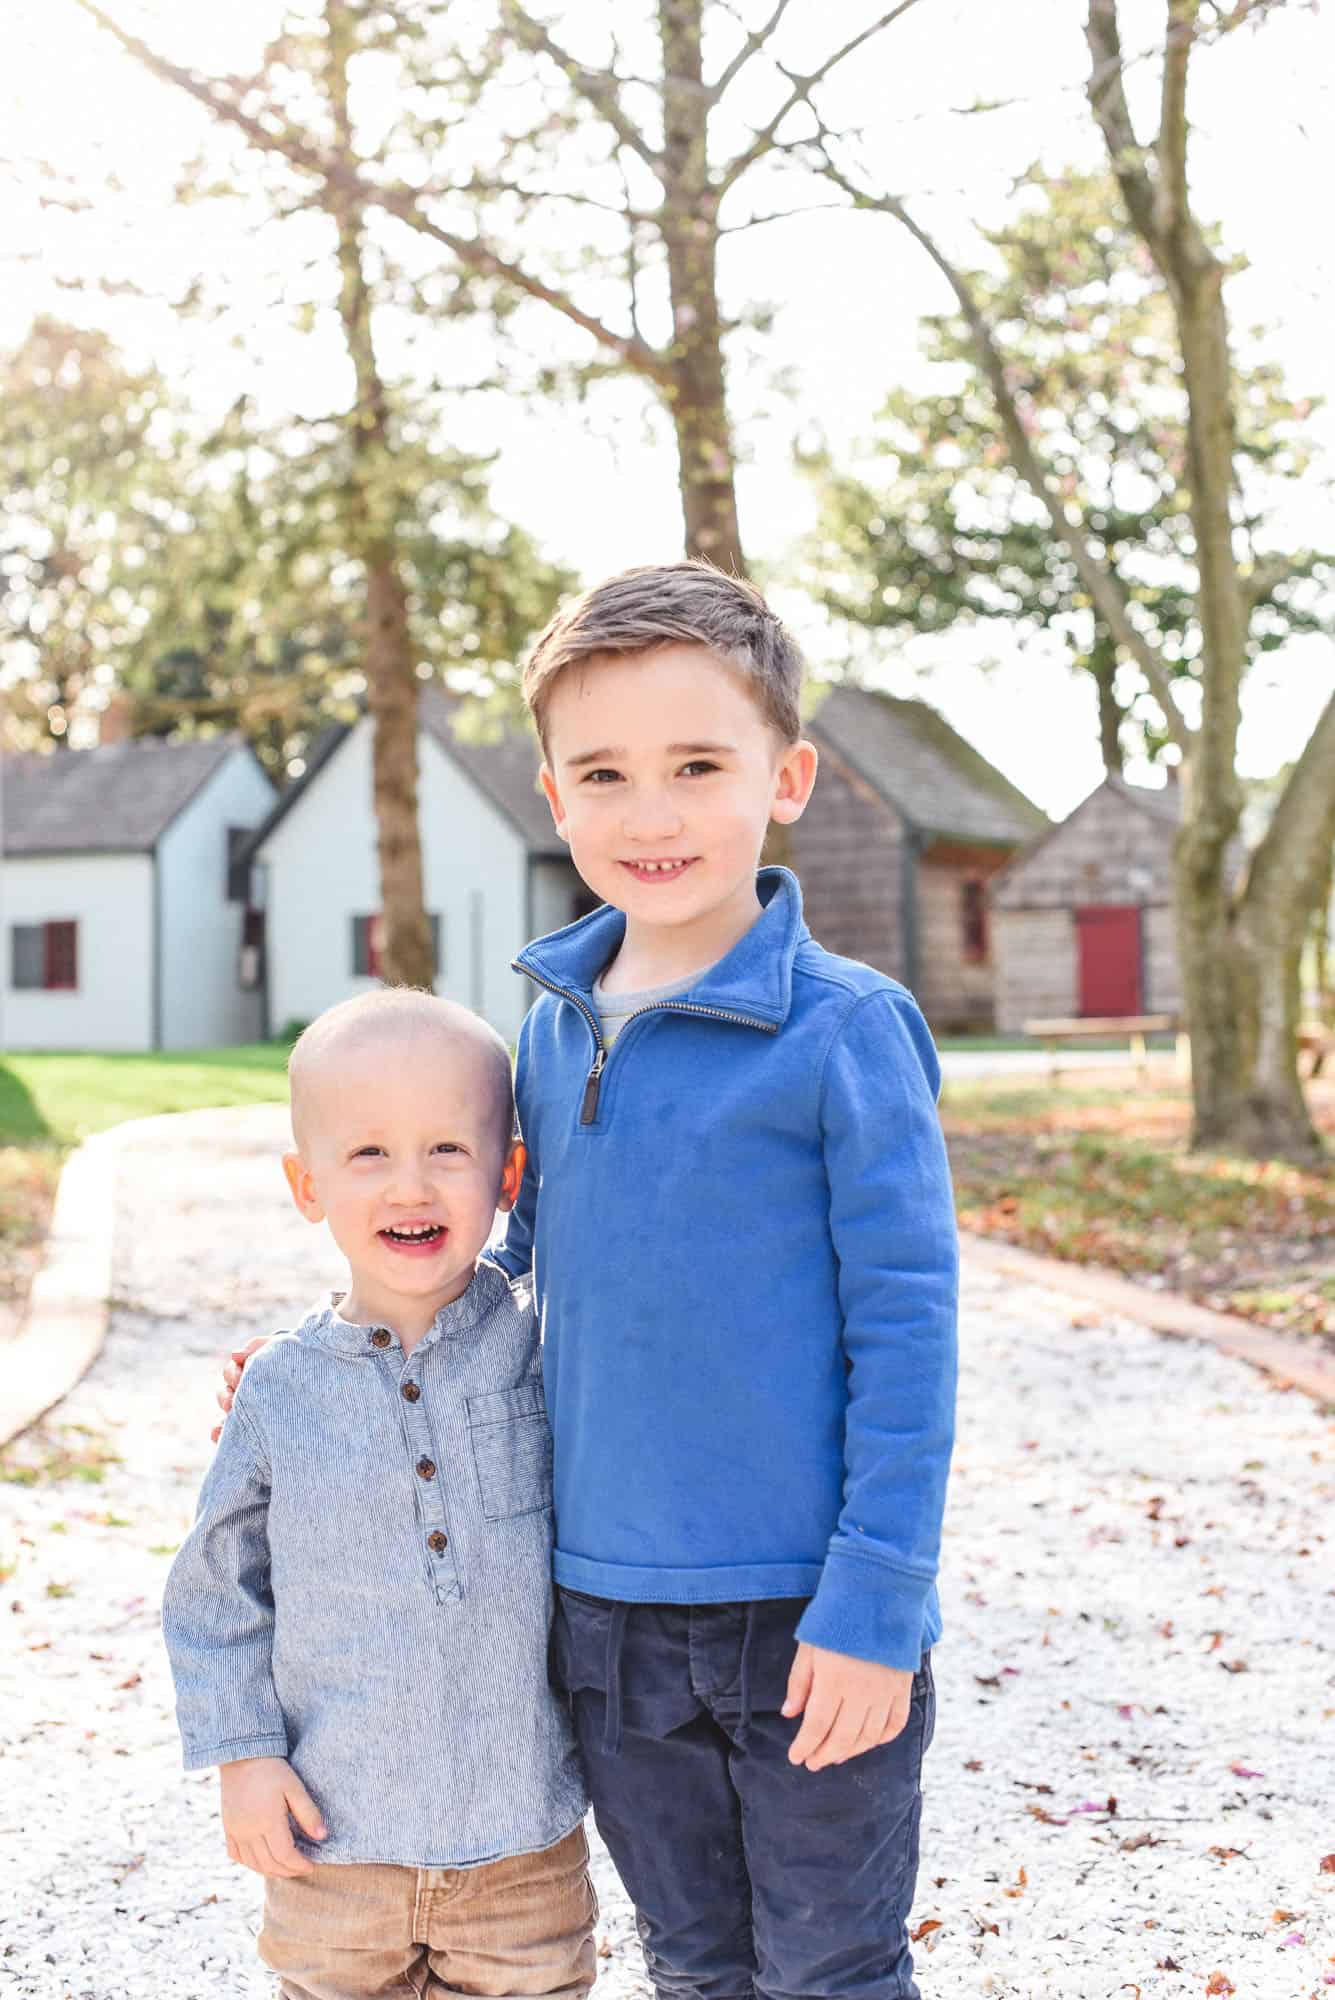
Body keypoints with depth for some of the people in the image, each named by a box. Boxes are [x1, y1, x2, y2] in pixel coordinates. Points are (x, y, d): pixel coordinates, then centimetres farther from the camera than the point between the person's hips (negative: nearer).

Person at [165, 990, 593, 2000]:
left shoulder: (547, 1348, -7)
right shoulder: (281, 1388, -6)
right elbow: (218, 1585, 4)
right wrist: (242, 1754, -2)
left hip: (523, 1846, 0)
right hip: (332, 1847, 1)